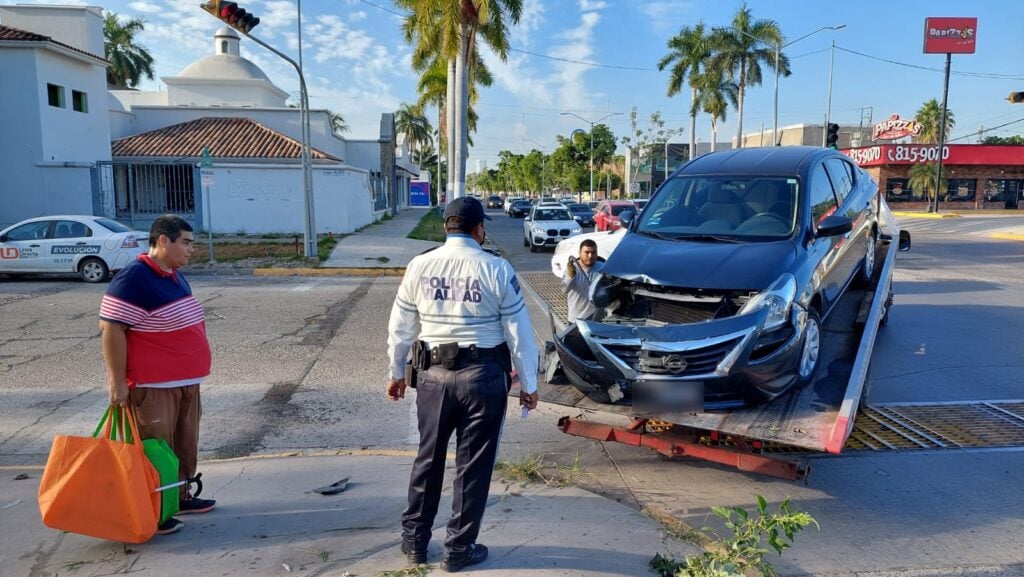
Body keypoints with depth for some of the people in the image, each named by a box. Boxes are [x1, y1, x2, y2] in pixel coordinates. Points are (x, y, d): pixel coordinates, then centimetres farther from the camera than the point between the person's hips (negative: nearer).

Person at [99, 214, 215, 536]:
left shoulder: (174, 276, 11)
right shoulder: (133, 280, -18)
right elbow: (111, 329, -20)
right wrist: (117, 382, -20)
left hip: (185, 382, 9)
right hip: (152, 386, -9)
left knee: (184, 444, 18)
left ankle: (180, 497, 33)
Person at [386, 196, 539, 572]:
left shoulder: (419, 266, 0)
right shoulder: (496, 269, -9)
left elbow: (401, 326, 7)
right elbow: (518, 331, -5)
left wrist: (397, 373, 20)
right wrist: (528, 383, 5)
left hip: (433, 374, 3)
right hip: (484, 376, -3)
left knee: (428, 458, 19)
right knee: (473, 465, 11)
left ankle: (414, 539, 32)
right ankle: (458, 549, 22)